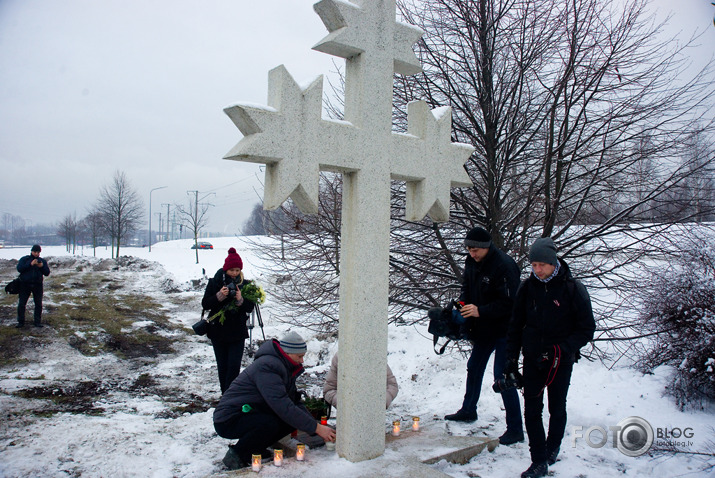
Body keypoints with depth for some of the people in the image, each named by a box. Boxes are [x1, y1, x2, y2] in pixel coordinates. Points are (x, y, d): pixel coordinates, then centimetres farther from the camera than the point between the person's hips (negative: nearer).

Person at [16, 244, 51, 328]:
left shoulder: (43, 261, 8)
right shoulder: (24, 259, 3)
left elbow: (47, 273, 3)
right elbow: (19, 268, -12)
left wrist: (42, 267, -15)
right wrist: (30, 264, -20)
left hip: (38, 285, 2)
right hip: (25, 284, -1)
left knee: (39, 304, 4)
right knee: (21, 304, 0)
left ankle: (38, 322, 13)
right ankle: (21, 322, 11)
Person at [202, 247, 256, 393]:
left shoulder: (244, 284, 1)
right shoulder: (215, 282, -1)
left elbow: (250, 307, 0)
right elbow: (205, 304, -3)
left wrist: (241, 300, -20)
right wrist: (219, 296, -20)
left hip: (237, 332, 0)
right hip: (218, 331, 0)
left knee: (234, 365, -8)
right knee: (222, 366, 8)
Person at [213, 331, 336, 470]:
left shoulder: (285, 367, 6)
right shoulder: (267, 366, -24)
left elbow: (295, 402, 8)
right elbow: (283, 406, -31)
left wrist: (317, 426, -5)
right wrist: (316, 428, -28)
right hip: (227, 420, -9)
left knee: (294, 419, -8)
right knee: (270, 424, -34)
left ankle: (255, 448, 7)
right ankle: (235, 456, -10)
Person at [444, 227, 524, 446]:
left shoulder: (504, 266, -24)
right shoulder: (471, 262, 1)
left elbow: (509, 303, -26)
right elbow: (467, 287, 16)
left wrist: (480, 311, -29)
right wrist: (463, 302, -4)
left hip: (504, 329, -9)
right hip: (483, 328, 9)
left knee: (502, 375, -10)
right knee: (474, 367, 21)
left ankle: (515, 429, 2)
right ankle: (468, 410, 42)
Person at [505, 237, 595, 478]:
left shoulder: (573, 289, -11)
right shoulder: (527, 287, -2)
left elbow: (587, 329, -7)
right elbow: (516, 324, 8)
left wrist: (560, 350, -18)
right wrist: (511, 356, 3)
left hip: (561, 361, -2)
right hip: (532, 359, 2)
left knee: (557, 409, 12)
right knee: (531, 410, -1)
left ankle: (552, 448, 37)